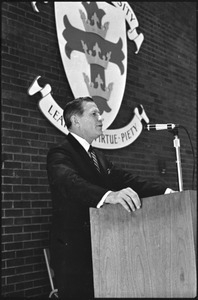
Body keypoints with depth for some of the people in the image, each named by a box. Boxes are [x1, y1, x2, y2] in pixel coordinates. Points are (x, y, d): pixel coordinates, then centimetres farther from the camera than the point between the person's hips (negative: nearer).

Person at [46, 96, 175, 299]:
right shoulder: (60, 155, -12)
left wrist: (165, 191, -9)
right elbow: (70, 182, -32)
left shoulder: (97, 156, 16)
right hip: (74, 251, -8)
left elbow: (123, 179, 6)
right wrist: (109, 195, -50)